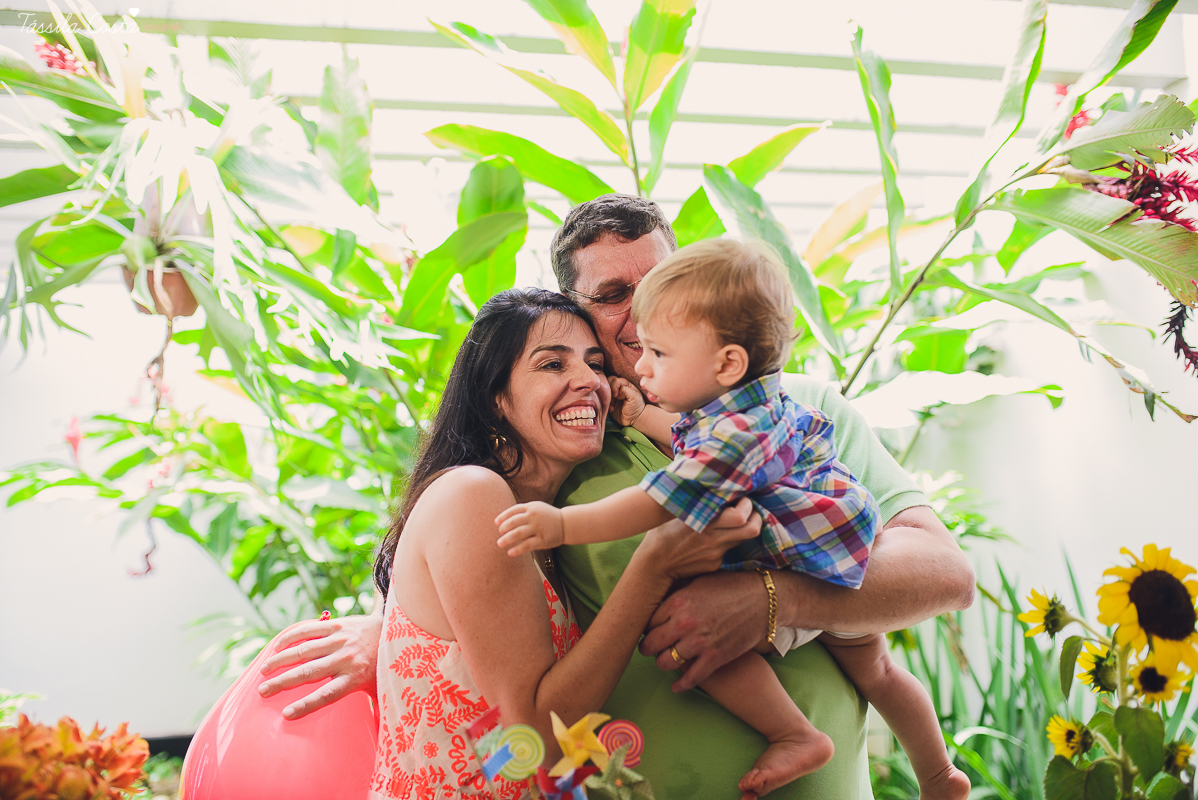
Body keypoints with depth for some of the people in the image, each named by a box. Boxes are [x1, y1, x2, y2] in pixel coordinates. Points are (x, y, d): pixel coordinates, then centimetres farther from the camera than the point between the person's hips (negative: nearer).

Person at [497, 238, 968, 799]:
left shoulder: (742, 431, -28)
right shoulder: (748, 407, 5)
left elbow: (662, 501, -35)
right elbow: (699, 451, 24)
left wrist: (565, 525, -39)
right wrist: (641, 416, 16)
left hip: (812, 576, -11)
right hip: (841, 578, 11)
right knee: (875, 671, 30)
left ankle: (796, 737, -11)